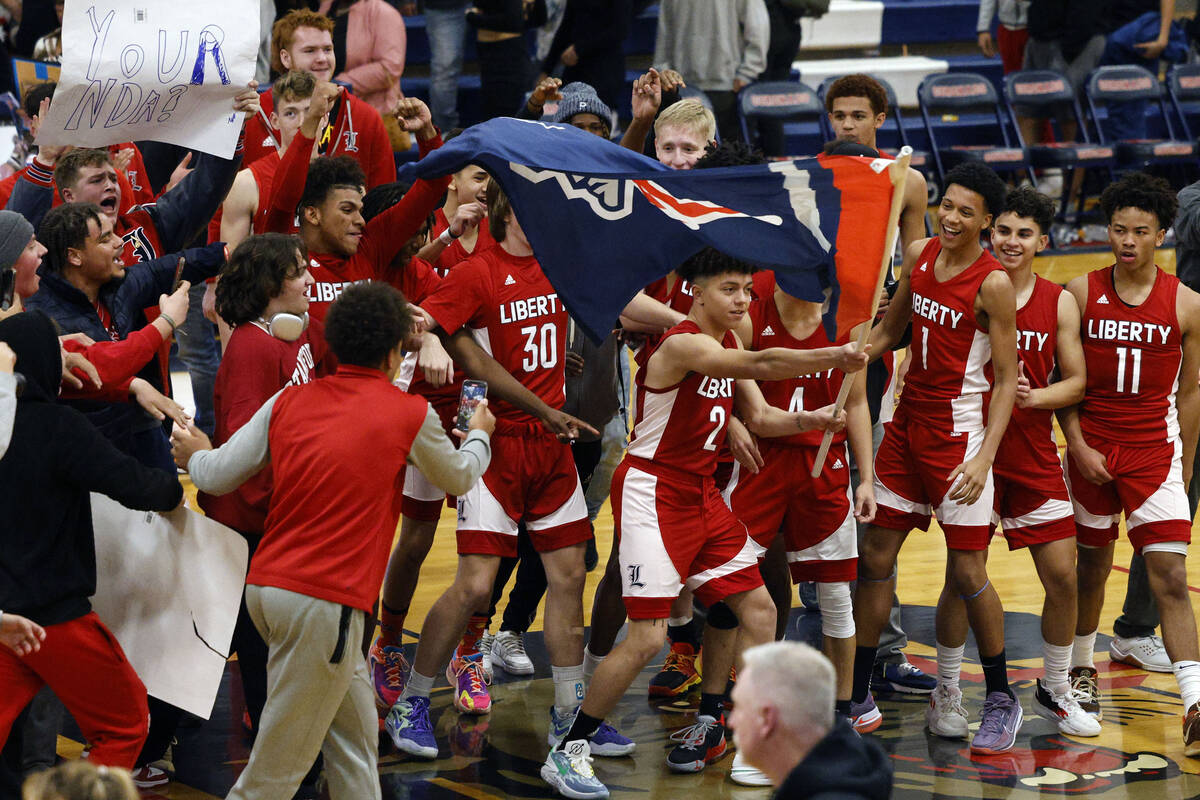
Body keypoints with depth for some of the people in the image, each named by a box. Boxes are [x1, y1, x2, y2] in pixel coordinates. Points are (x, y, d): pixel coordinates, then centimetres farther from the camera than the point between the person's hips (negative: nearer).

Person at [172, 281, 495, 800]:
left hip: (265, 586, 6)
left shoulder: (289, 402, 8)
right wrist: (479, 433, 40)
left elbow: (218, 476, 8)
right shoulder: (409, 414, -2)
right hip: (325, 601, -6)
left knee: (355, 735, 18)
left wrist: (196, 455, 33)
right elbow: (459, 477, 18)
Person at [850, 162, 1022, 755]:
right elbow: (888, 332, 18)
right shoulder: (919, 255, 3)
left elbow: (1007, 379, -13)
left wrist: (983, 458, -23)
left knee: (968, 573, -4)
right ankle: (858, 698, 14)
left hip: (960, 434, -6)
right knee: (876, 554, 6)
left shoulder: (992, 284, -15)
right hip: (909, 423, 6)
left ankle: (1001, 699, 13)